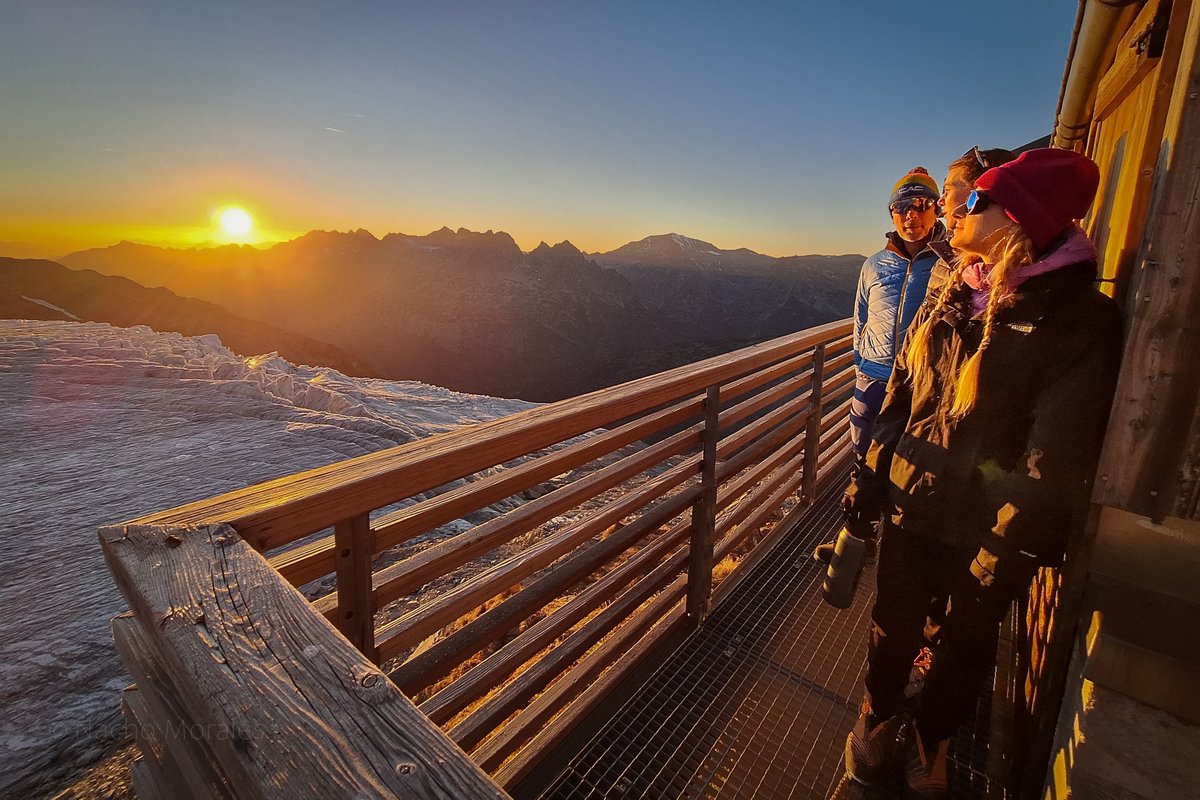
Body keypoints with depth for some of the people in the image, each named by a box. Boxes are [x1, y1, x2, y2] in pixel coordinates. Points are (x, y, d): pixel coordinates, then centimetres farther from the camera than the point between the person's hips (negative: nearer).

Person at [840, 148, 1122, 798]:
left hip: (986, 527, -4)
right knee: (892, 624, 17)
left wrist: (1008, 550, -16)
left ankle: (927, 739, 45)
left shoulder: (1077, 319, -15)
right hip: (912, 503, 4)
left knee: (967, 640, 19)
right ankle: (878, 717, 44)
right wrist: (870, 479, 6)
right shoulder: (949, 300, 2)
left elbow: (1057, 455, -16)